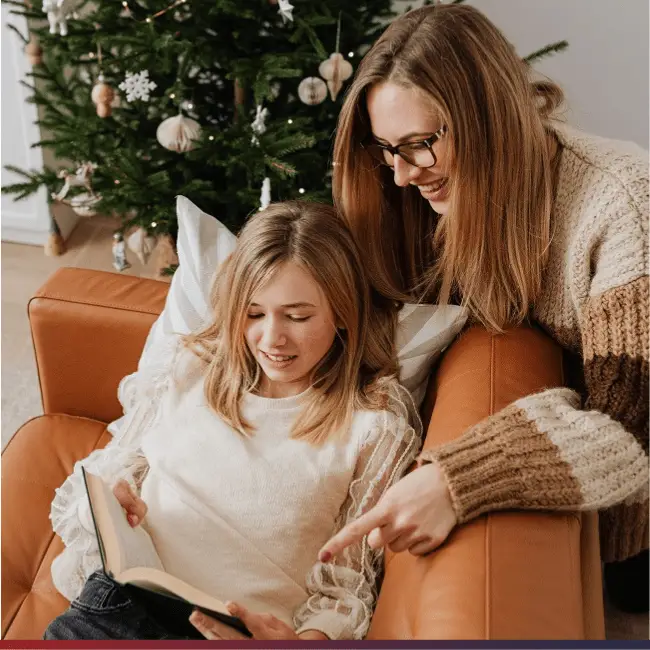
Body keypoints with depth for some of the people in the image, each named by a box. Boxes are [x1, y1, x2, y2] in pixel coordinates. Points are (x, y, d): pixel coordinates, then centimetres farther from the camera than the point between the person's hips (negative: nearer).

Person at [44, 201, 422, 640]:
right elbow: (115, 470, 21)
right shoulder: (181, 368, 14)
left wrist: (309, 637, -15)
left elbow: (349, 579, 6)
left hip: (253, 628, -1)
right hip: (124, 602, 2)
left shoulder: (377, 424, 4)